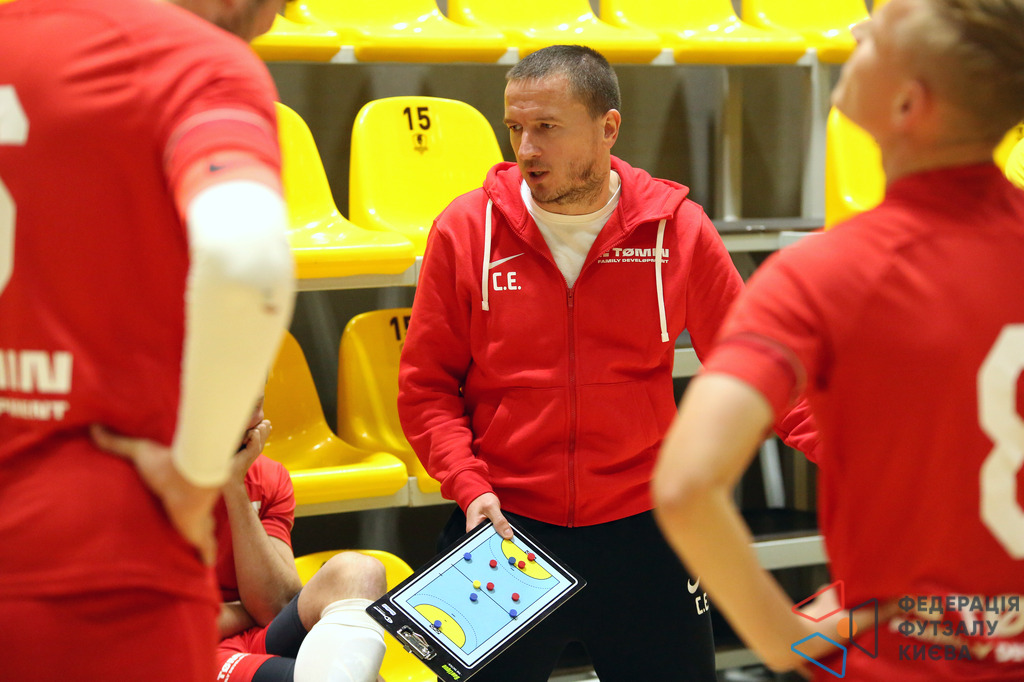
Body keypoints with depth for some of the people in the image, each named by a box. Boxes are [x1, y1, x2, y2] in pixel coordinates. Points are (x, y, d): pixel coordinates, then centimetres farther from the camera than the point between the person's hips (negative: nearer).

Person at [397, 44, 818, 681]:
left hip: (640, 528, 1)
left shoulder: (676, 229, -3)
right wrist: (471, 485, -12)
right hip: (504, 525, 0)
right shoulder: (467, 229, -3)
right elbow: (426, 386, 2)